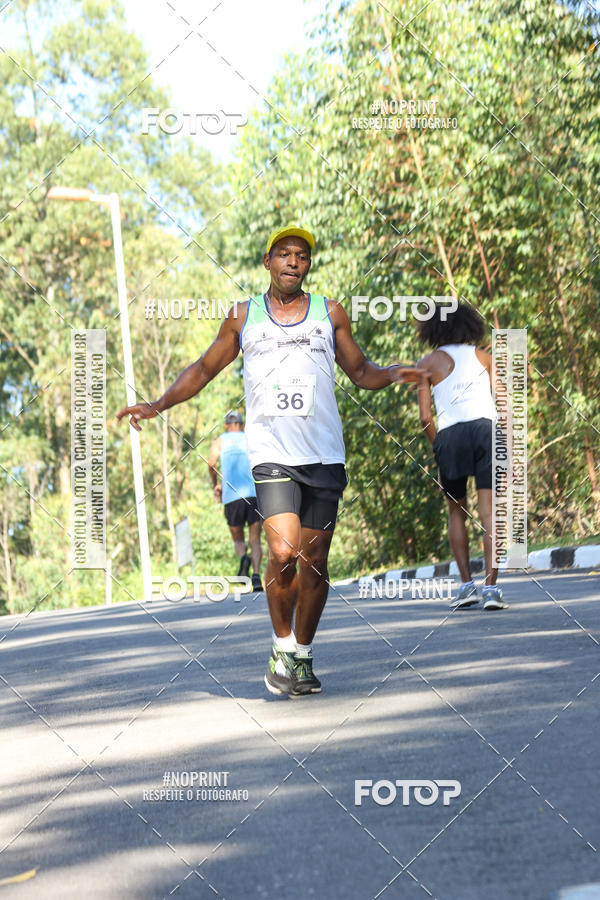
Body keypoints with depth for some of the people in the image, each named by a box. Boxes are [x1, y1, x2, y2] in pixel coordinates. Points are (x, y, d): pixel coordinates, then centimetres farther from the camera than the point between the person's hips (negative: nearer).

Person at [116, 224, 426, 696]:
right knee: (284, 554, -18)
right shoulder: (243, 317, 11)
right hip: (271, 454, -2)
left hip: (325, 456, 2)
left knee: (314, 562, 2)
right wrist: (158, 405, 8)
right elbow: (204, 369, 18)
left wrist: (395, 373, -1)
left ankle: (303, 655, 20)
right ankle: (283, 647, 3)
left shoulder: (331, 313, 13)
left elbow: (361, 372, 19)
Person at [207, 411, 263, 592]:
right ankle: (256, 575, -19)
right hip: (255, 493, 0)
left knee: (238, 539, 14)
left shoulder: (220, 440, 17)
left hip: (232, 496, 0)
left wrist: (215, 485, 14)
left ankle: (243, 557, -19)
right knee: (255, 540, 2)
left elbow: (212, 463, 0)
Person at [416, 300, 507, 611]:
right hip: (486, 429, 0)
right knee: (489, 513, -5)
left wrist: (439, 453, 13)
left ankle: (467, 584, 9)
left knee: (456, 512, 16)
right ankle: (491, 586, -15)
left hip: (449, 436, 0)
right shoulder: (483, 357, 16)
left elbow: (425, 416, 4)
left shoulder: (428, 364, 12)